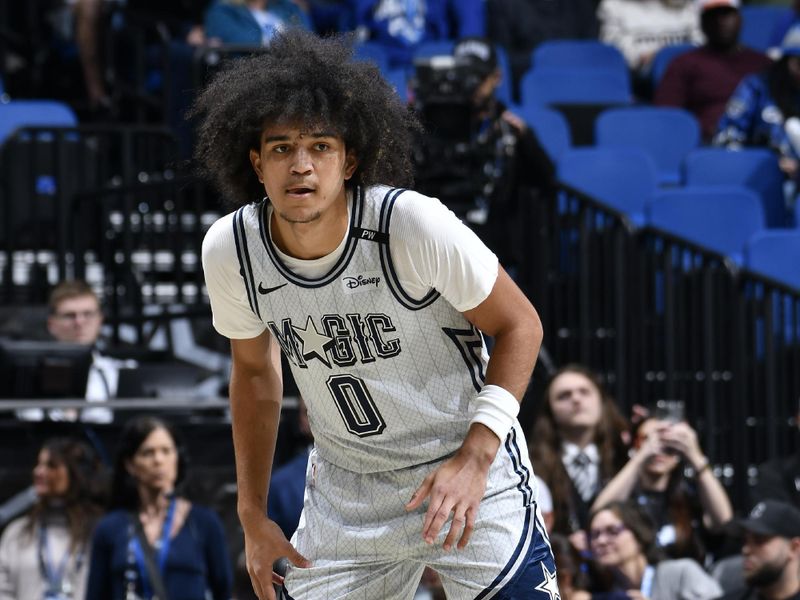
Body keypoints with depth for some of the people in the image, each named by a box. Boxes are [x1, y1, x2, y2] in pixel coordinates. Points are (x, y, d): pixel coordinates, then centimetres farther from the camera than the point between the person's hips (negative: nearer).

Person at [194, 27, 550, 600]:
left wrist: (475, 458, -22)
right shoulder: (229, 251, -11)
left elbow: (518, 324, -12)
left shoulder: (413, 223, -24)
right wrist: (253, 514, 10)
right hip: (346, 488, 3)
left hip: (470, 472, -3)